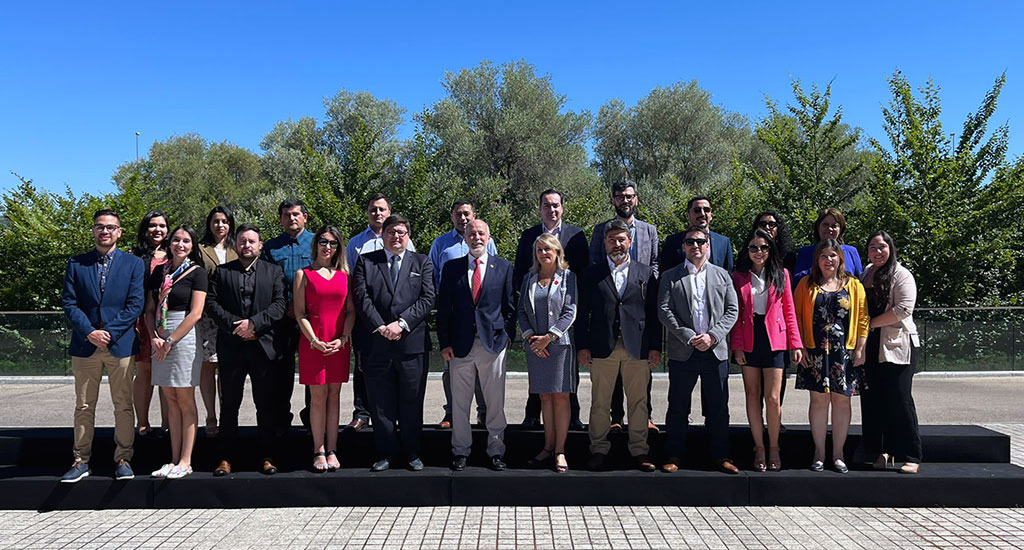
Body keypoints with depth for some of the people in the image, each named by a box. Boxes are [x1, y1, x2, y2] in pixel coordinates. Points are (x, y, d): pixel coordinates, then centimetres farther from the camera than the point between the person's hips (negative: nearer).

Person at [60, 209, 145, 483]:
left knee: (123, 406, 4)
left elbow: (135, 304, -3)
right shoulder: (76, 264, 8)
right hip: (85, 345, 1)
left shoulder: (134, 264, 5)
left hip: (120, 344, -1)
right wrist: (89, 332, -11)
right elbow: (68, 303, 2)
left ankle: (123, 460, 13)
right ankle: (81, 461, 18)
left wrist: (109, 332, -11)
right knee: (84, 406, 8)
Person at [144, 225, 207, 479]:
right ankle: (174, 460, 13)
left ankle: (185, 462, 3)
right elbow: (150, 309, 11)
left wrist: (170, 340, -13)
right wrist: (154, 337, -4)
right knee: (170, 400, 7)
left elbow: (196, 313, -11)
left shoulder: (196, 272, -3)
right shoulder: (159, 272, 13)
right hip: (160, 339, 5)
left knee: (185, 401, -1)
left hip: (185, 337, -5)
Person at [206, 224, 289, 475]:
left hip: (265, 345, -1)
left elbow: (280, 303, -2)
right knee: (229, 404, 7)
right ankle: (225, 457, 16)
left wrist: (254, 323, -14)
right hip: (231, 347, 1)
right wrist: (235, 324, -12)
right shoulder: (221, 272, 11)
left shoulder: (274, 271, 9)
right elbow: (211, 303, 1)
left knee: (267, 404, 4)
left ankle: (268, 457, 13)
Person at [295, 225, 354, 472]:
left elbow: (351, 310, 7)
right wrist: (314, 340, -11)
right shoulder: (304, 274, 4)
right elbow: (300, 313, -1)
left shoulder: (344, 274, 11)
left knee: (334, 395, 5)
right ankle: (319, 451, 9)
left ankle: (332, 450, 12)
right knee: (318, 396, 0)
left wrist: (342, 339, -6)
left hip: (339, 344, 2)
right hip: (312, 343, -2)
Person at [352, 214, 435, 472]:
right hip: (377, 344, 0)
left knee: (412, 403, 7)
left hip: (412, 343, 0)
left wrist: (402, 323, -12)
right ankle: (385, 453, 20)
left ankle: (412, 453, 19)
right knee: (380, 404, 6)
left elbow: (427, 298, 0)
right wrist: (380, 327, -12)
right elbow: (361, 298, 0)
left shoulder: (422, 263, 11)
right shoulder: (366, 261, 10)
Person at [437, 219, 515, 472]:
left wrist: (507, 336, -1)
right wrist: (444, 342, -1)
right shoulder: (451, 267, 7)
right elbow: (443, 308, 5)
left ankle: (496, 451, 18)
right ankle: (460, 451, 21)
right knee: (460, 402, 7)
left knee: (496, 402, 5)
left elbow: (509, 307, 7)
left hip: (493, 342, 0)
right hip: (460, 344, 1)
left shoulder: (504, 267, 6)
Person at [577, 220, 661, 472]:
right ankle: (599, 449, 16)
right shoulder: (592, 274, 9)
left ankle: (639, 450, 17)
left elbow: (654, 313, 8)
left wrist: (655, 346, 2)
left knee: (638, 402, 6)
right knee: (600, 402, 5)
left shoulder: (646, 273, 11)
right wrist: (582, 345, -1)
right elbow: (583, 312, 6)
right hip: (602, 347, 0)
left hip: (637, 347, 1)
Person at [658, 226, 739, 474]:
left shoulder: (722, 275, 12)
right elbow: (664, 311, -3)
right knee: (678, 407, 5)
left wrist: (712, 335, -9)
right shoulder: (670, 277, 6)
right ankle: (675, 455, 16)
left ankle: (721, 456, 19)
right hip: (683, 352, -1)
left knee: (718, 407, 8)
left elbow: (732, 310, 5)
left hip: (715, 350, 2)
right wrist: (688, 337, -13)